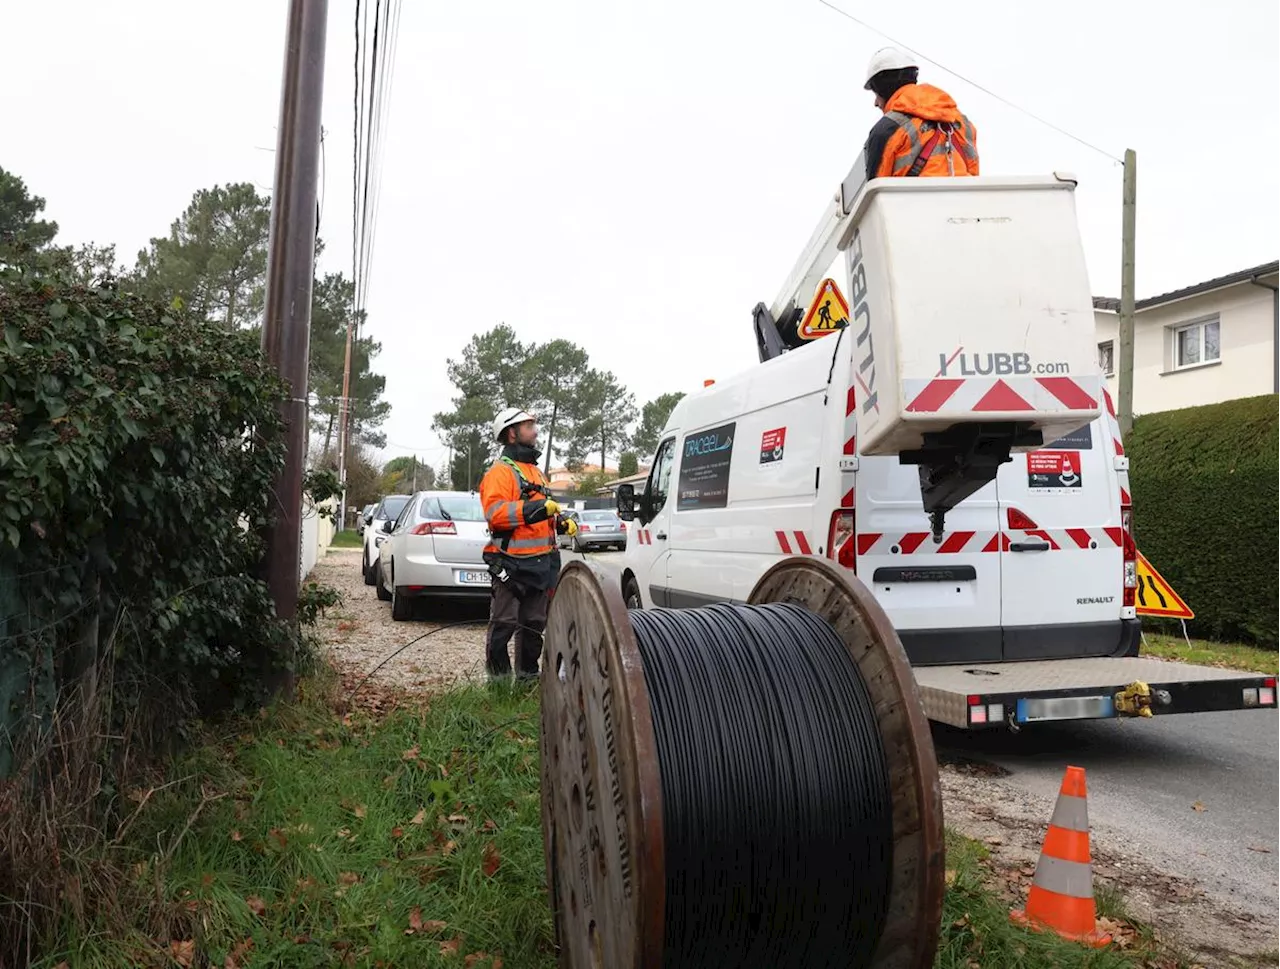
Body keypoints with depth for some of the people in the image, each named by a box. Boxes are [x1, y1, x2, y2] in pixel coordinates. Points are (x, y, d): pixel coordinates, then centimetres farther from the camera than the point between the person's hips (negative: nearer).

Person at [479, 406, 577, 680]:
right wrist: (537, 507, -28)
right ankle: (498, 678, 3)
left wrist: (562, 523, 10)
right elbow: (495, 512, -23)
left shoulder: (535, 471, 22)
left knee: (534, 624, 15)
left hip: (540, 562, 9)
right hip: (512, 564, -9)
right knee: (503, 624, -4)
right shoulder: (500, 472, -8)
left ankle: (528, 674, 25)